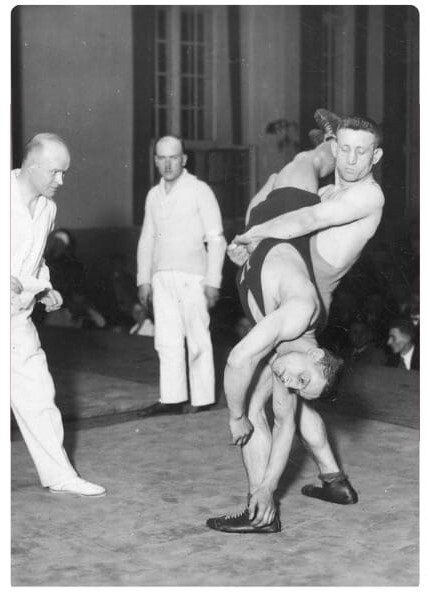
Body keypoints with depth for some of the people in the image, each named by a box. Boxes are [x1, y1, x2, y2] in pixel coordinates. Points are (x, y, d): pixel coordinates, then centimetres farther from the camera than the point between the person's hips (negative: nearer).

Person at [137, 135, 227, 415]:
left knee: (197, 340, -1)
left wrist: (213, 281, -11)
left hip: (192, 277, -5)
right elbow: (147, 240, 19)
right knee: (167, 342, 3)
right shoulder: (154, 195, 14)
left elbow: (216, 239, -5)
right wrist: (144, 280, 12)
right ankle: (172, 399, 7)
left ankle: (203, 399, 5)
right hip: (161, 278, 5)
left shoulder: (199, 190, -3)